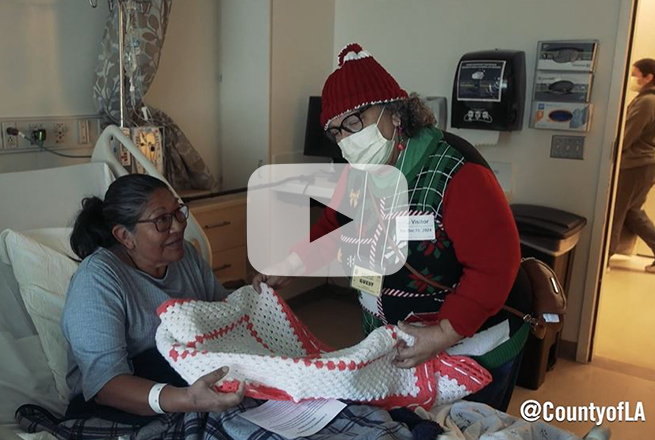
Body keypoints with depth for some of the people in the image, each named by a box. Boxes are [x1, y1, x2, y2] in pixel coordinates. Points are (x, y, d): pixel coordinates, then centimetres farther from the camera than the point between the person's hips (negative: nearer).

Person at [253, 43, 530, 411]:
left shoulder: (456, 171, -28)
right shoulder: (360, 171, -3)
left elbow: (495, 264, -27)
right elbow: (335, 225, 11)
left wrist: (445, 335, -29)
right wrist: (291, 268, 1)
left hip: (470, 344, -6)